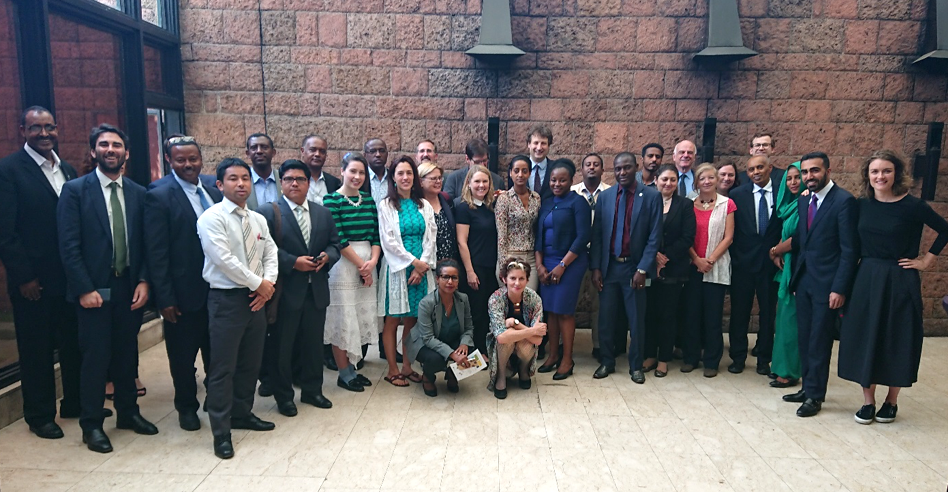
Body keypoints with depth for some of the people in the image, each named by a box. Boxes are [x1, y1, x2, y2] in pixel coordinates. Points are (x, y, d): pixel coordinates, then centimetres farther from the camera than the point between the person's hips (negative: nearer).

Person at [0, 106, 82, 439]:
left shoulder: (68, 170, 9)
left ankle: (75, 403, 30)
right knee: (36, 349, 8)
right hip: (33, 280, -5)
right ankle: (39, 416, 23)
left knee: (74, 344, 14)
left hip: (71, 275, 5)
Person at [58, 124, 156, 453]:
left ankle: (128, 412, 29)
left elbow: (145, 243, 7)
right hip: (94, 289, -3)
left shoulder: (138, 193, 7)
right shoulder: (75, 190, -3)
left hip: (131, 287, 4)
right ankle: (91, 425, 18)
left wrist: (143, 281, -4)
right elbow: (69, 246, -8)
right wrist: (84, 289, -13)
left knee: (127, 354, 13)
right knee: (95, 357, 3)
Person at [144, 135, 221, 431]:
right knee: (183, 356, 14)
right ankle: (187, 407, 34)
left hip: (218, 287, 4)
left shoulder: (214, 187, 3)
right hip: (185, 291, -4)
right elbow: (156, 252, -13)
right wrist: (165, 298, -14)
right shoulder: (159, 195, -11)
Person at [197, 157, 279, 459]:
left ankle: (243, 413, 34)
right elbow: (223, 260, -19)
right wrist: (258, 283, -13)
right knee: (223, 368, 0)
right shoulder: (212, 218, -10)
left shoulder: (258, 220, 11)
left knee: (251, 363, 16)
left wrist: (268, 283, -6)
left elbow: (271, 255, 11)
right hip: (226, 299, -6)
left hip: (256, 298, 7)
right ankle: (221, 432, 12)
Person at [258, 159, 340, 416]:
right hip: (285, 291, -4)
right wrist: (294, 262, -20)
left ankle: (312, 390, 31)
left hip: (317, 290, 5)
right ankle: (283, 396, 23)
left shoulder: (323, 213, 11)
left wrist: (327, 256, -9)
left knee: (314, 343, 15)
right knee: (282, 345, 7)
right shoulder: (268, 212, -5)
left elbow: (334, 244, 12)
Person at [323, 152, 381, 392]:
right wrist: (360, 264, -11)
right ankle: (344, 374, 14)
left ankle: (351, 367, 24)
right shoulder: (332, 199, -7)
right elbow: (338, 239, -14)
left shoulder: (369, 199, 10)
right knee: (343, 319, 2)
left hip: (368, 266, 6)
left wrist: (373, 261, -8)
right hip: (343, 265, -6)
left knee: (362, 318, 11)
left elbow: (376, 234, 7)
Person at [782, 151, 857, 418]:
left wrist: (840, 289, -17)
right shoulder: (803, 201, 11)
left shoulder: (844, 200, -11)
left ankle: (815, 395, 15)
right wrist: (794, 278, 9)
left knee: (819, 341, 2)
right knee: (804, 338, 13)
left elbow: (849, 249, -14)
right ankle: (808, 387, 26)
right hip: (803, 281, 7)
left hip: (826, 283, -7)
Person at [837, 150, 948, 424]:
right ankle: (868, 402, 18)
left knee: (897, 340, 7)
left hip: (899, 282, -3)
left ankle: (891, 402, 24)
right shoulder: (862, 205, 1)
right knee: (864, 338, 5)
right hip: (866, 280, 3)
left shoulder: (911, 206, -8)